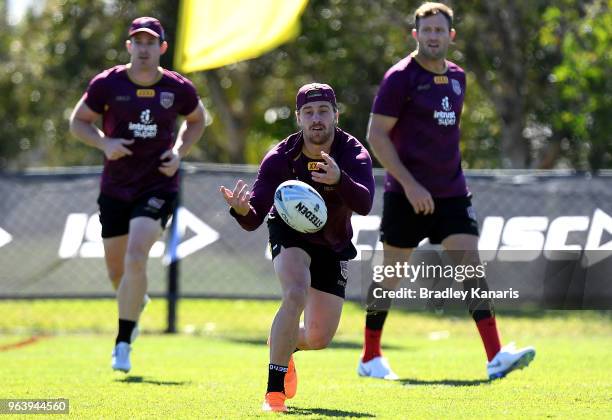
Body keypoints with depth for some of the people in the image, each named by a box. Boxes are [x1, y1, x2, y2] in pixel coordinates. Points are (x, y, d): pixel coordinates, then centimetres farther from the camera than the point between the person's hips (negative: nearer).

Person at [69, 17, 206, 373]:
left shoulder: (178, 88, -4)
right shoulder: (107, 84, -6)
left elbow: (197, 120, 15)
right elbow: (78, 121, 5)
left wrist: (179, 151, -2)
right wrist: (104, 142, -14)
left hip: (159, 186, -2)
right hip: (115, 189, 2)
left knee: (136, 259, -21)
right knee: (117, 270, 9)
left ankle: (123, 344, -13)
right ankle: (137, 302, 47)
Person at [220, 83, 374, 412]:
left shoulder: (353, 154, -24)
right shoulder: (281, 158, -23)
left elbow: (364, 204, -42)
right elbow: (253, 220, -26)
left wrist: (339, 180, -61)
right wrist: (242, 210, -50)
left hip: (333, 246, 2)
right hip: (290, 234, -2)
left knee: (320, 339, 1)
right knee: (296, 295, -33)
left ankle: (282, 345, 39)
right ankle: (274, 389, -26)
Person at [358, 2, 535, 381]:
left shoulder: (456, 77, 11)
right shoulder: (401, 77, -8)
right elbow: (376, 134, -11)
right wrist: (409, 183, -18)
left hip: (451, 193, 5)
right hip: (409, 194, -5)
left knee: (471, 264, -7)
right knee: (391, 274, 4)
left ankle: (496, 357, -15)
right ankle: (370, 358, 18)